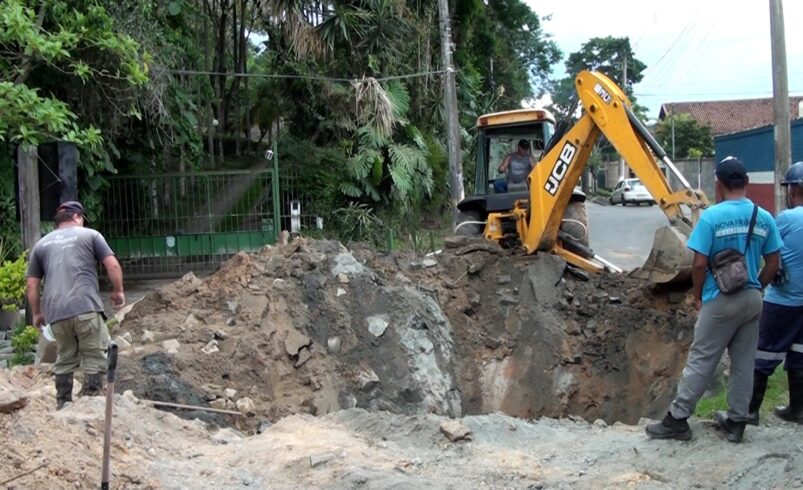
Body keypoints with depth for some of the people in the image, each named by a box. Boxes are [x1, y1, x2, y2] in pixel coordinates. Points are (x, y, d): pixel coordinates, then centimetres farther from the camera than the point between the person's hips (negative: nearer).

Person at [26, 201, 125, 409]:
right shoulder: (90, 235, 11)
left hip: (56, 313, 4)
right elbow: (113, 266, 3)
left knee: (64, 360, 16)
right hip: (86, 308, -4)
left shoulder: (41, 244, 21)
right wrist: (118, 291, 17)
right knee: (95, 359, 1)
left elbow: (32, 285, 19)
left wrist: (36, 313, 29)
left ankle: (63, 407, 19)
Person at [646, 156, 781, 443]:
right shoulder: (764, 218, 1)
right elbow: (772, 264, 5)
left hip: (720, 300, -5)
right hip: (752, 300, 5)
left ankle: (677, 419, 6)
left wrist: (698, 297, -1)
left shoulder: (712, 217, -15)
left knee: (701, 361, 1)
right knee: (744, 363, 12)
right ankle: (736, 421, 21)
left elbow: (700, 264, -15)